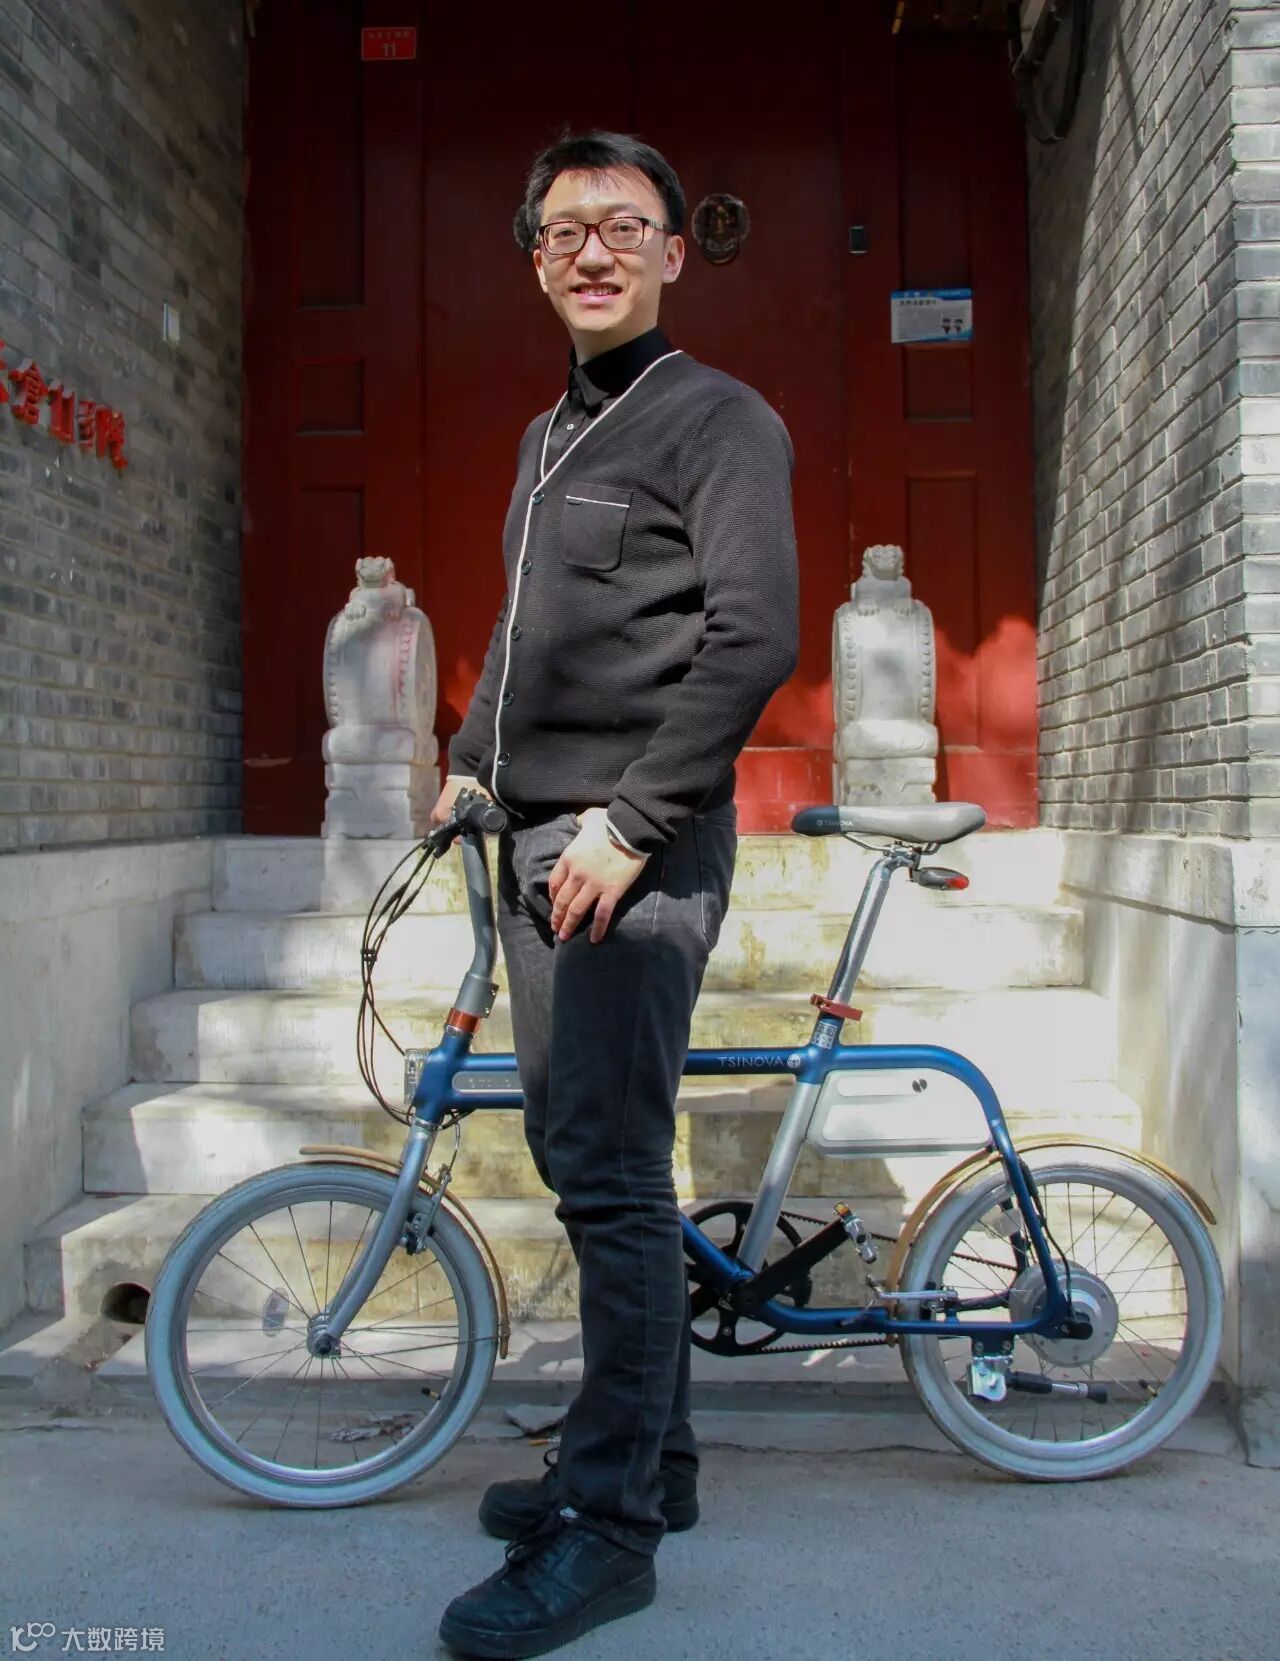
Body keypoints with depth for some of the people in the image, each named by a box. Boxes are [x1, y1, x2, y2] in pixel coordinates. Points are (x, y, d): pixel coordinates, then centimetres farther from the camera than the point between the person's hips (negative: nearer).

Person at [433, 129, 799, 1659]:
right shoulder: (548, 436, 22)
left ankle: (610, 1526, 3)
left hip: (635, 852, -9)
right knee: (580, 1158, 12)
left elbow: (752, 639, -15)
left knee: (611, 1178, -9)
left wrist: (630, 820, -19)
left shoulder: (719, 419, -4)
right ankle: (652, 1459, 26)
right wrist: (473, 759, 19)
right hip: (537, 841, 9)